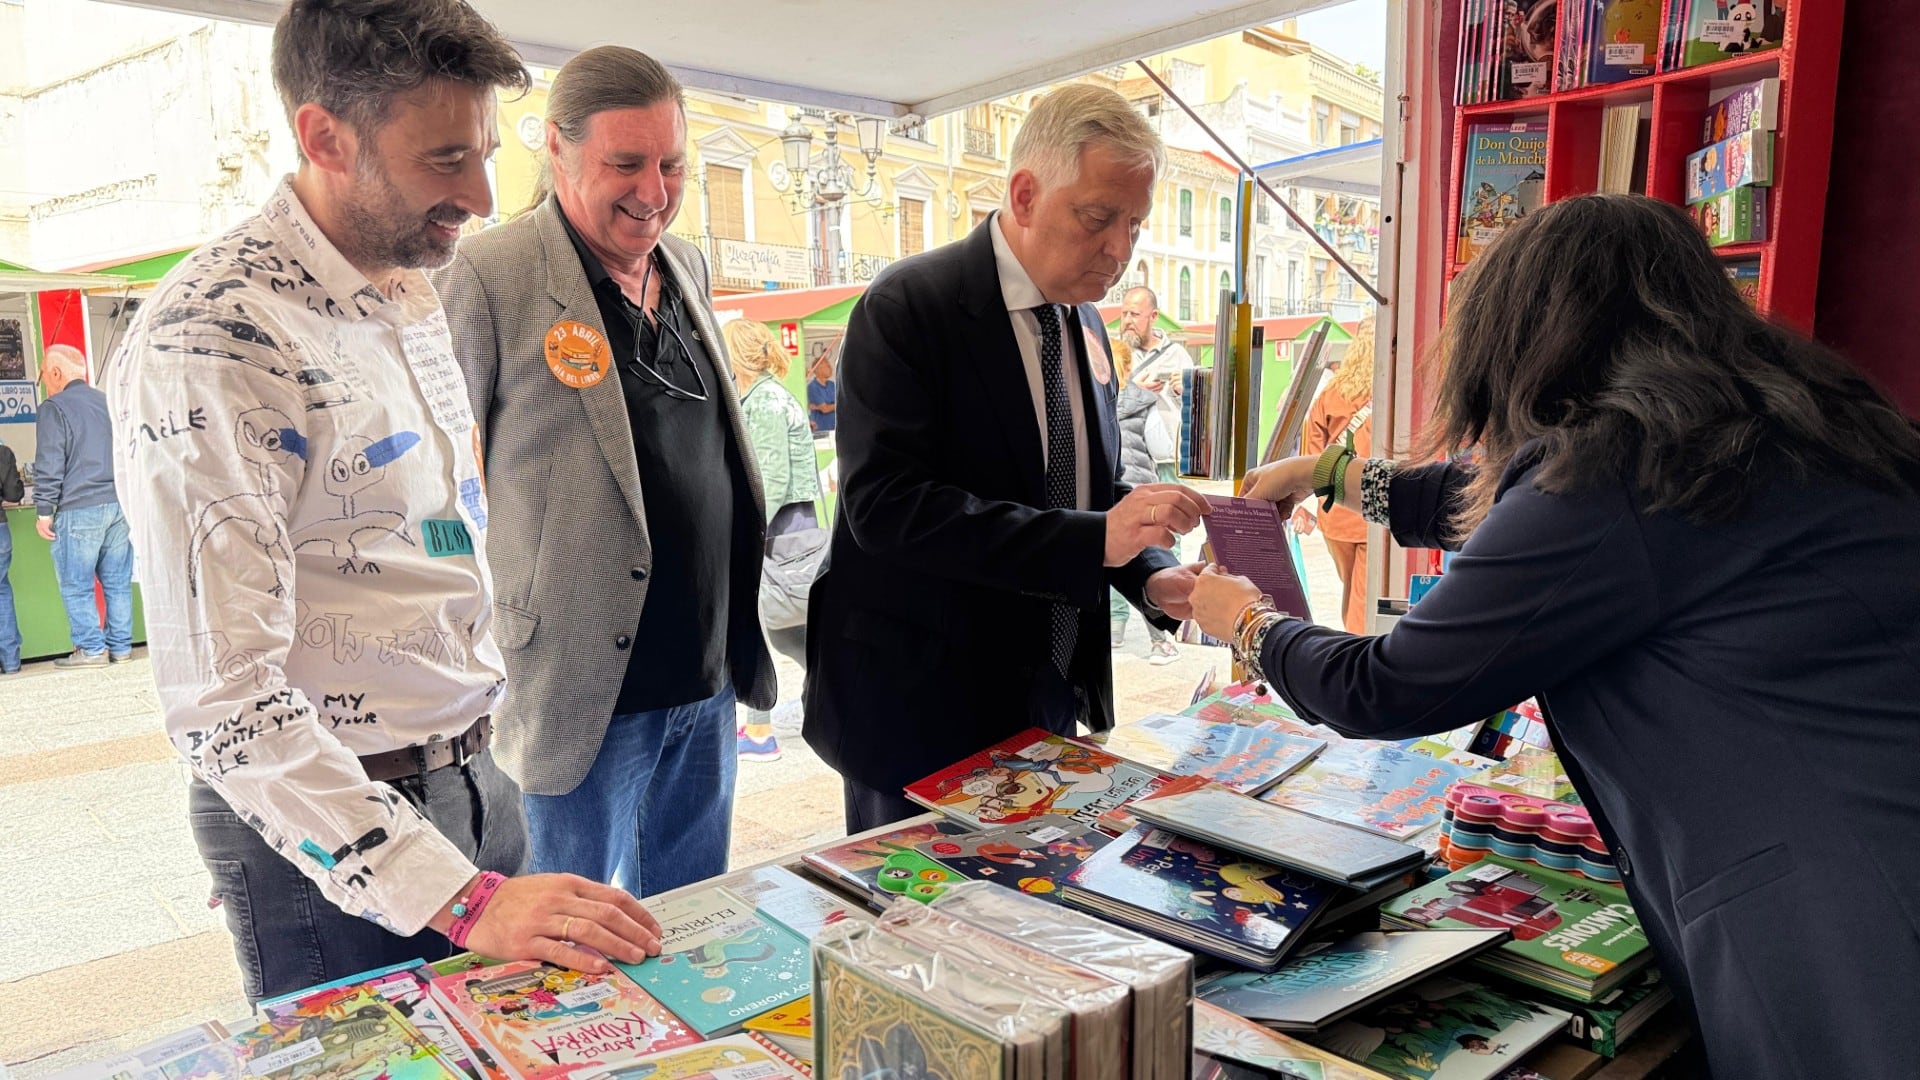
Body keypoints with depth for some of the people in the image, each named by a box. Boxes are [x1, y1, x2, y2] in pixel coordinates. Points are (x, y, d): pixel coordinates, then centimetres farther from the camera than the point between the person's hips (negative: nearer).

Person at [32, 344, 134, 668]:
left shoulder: (54, 407, -5)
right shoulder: (109, 402, 15)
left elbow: (49, 465, -9)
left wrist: (43, 511, -4)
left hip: (78, 510, -6)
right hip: (120, 505, 6)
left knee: (76, 585, 1)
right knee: (118, 582, 8)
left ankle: (91, 649, 1)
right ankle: (121, 647, 10)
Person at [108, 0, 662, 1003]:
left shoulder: (412, 294, 6)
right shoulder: (210, 342, -21)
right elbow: (223, 703, -25)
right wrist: (459, 899, -29)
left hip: (477, 780, 8)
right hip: (332, 840, -7)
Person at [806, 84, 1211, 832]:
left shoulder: (1084, 322, 8)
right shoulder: (907, 308, -15)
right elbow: (885, 504, -26)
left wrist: (1152, 577, -6)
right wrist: (1095, 540, -30)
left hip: (1050, 696, 7)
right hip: (922, 707, -7)